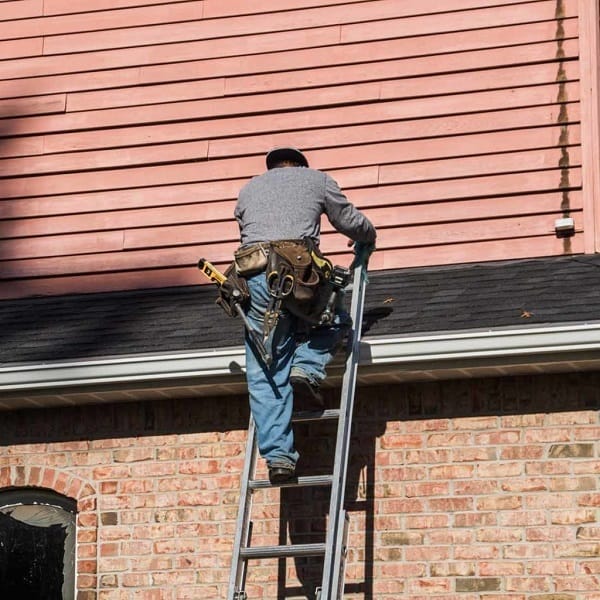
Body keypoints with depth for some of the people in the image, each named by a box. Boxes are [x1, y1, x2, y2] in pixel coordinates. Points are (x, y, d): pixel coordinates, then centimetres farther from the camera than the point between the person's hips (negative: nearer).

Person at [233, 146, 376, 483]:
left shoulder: (249, 189, 31)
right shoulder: (316, 179, 23)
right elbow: (350, 221, 26)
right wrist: (368, 240, 47)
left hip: (253, 274, 2)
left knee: (265, 374, 2)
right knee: (334, 320, 26)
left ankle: (277, 454, -9)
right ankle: (307, 368, -3)